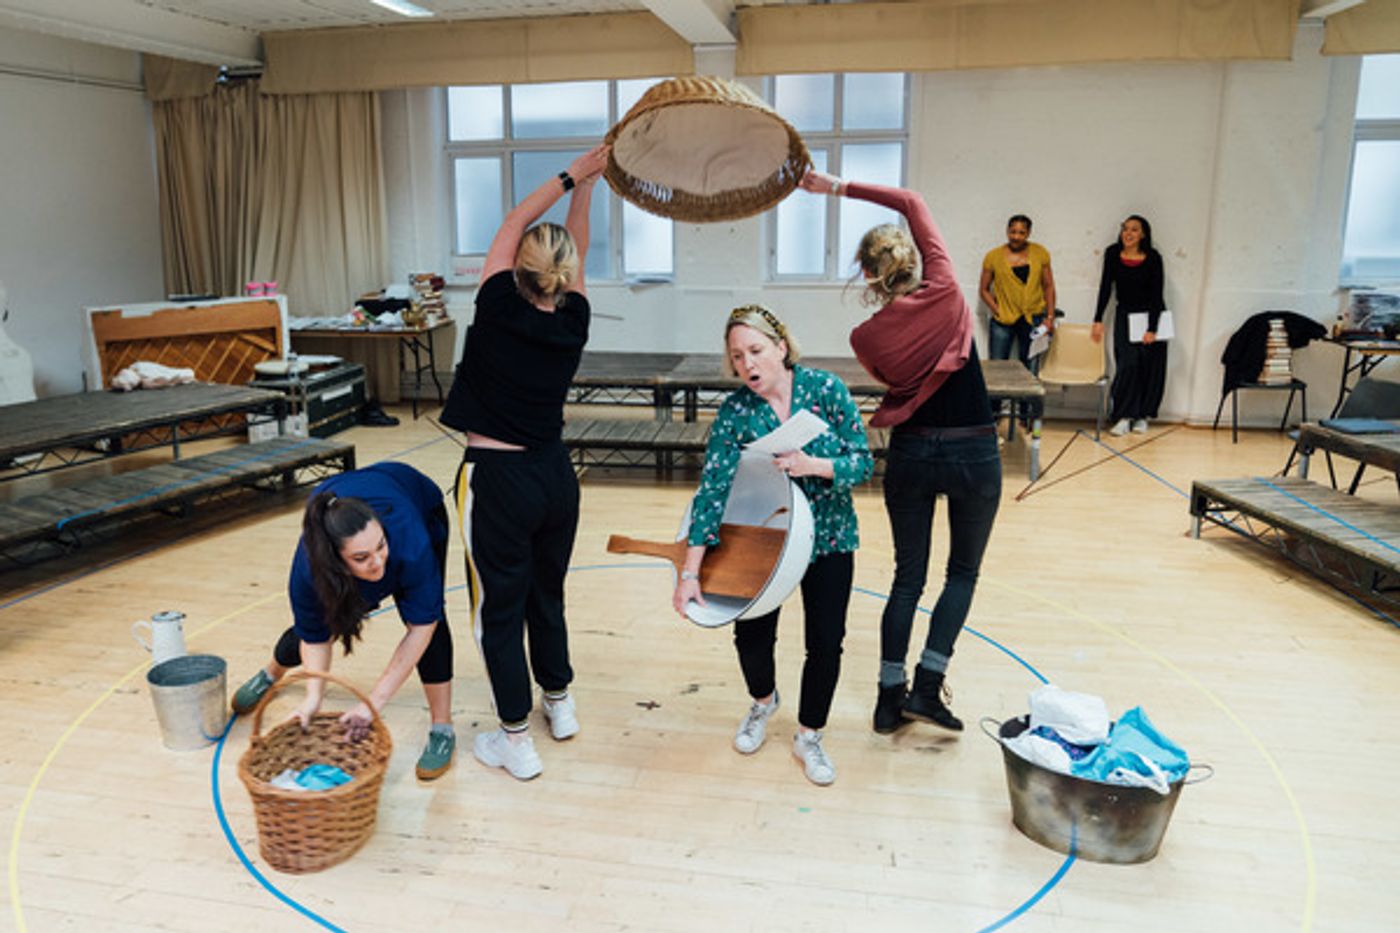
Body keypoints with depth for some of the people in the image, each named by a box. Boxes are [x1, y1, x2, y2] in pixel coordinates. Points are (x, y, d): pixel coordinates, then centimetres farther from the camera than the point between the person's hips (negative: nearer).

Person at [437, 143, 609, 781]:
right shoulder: (573, 322, -4)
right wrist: (586, 187, 18)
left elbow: (513, 223, 0)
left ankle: (515, 742, 16)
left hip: (499, 480, -5)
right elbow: (575, 252, 12)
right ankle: (560, 704, 38)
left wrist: (573, 178, 7)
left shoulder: (499, 309, -14)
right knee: (546, 594, 21)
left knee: (499, 608, 6)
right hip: (555, 474, 5)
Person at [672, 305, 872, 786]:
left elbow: (863, 461, -12)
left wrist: (812, 466, -32)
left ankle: (809, 737, 26)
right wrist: (690, 572, -25)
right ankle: (763, 701, 38)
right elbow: (712, 490, -20)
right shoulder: (735, 411, -15)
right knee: (751, 635, 2)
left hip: (828, 537, 0)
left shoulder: (825, 388, -16)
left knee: (826, 642, 1)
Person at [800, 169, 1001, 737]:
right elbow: (911, 202, -2)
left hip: (911, 455, 1)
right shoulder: (944, 292, -10)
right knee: (963, 572, 16)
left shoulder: (866, 337, -7)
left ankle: (891, 695, 18)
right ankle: (928, 686, 7)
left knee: (908, 577, 15)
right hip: (973, 454, -1)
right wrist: (838, 187, 0)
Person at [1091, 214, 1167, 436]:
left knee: (1149, 367, 2)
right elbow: (1105, 287, 1)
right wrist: (1098, 320, -2)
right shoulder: (1112, 254, -4)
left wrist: (1152, 329, -15)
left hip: (1151, 316, -1)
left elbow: (1157, 294, -11)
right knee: (1127, 364, -9)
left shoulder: (1153, 258, -11)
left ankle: (1142, 416, 13)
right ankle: (1124, 416, -5)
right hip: (1125, 316, 1)